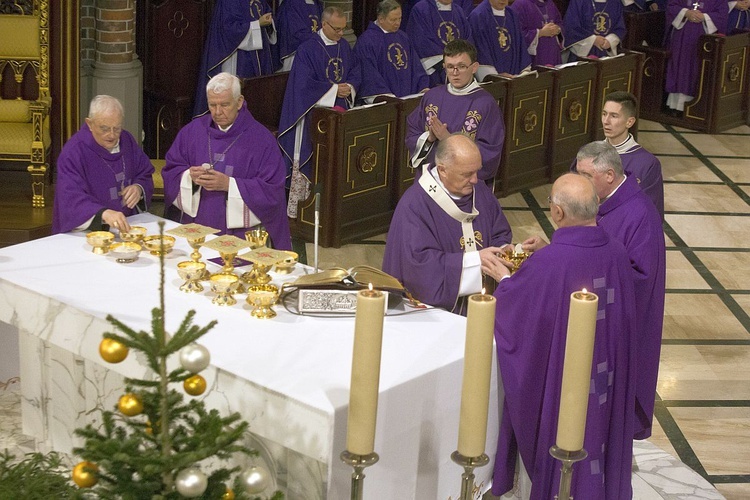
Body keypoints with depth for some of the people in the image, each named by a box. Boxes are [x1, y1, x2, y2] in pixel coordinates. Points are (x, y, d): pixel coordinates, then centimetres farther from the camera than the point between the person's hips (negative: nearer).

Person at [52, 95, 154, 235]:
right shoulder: (73, 152, -14)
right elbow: (71, 200, -25)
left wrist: (139, 188, -9)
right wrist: (104, 214, -42)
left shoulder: (127, 141, 6)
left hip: (125, 227, 6)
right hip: (85, 233, -5)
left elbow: (145, 176, 15)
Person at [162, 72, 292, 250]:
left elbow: (271, 190, -6)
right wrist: (189, 176, -11)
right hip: (194, 227, 3)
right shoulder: (192, 131, 10)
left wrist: (229, 185, -16)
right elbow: (170, 172, 11)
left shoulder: (261, 139, -2)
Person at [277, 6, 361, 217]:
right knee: (308, 158, -4)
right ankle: (297, 207, 2)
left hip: (340, 110, 6)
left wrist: (349, 87, -9)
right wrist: (334, 89, -16)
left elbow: (355, 71, 13)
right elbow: (304, 83, -16)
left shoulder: (344, 46, 7)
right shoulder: (307, 49, -12)